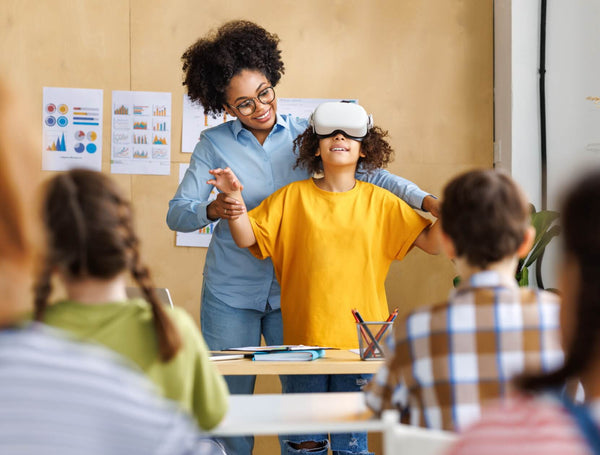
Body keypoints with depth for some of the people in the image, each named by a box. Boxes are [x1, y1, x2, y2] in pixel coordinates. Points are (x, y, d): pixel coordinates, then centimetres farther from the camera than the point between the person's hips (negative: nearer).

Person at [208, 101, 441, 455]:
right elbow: (247, 237, 3)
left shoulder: (380, 203, 8)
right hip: (304, 337, 0)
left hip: (359, 339, 0)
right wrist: (234, 196, -11)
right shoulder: (293, 197, 7)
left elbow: (432, 242, 4)